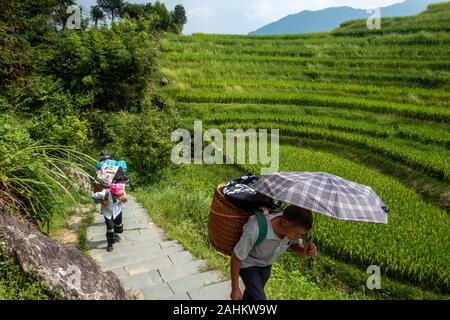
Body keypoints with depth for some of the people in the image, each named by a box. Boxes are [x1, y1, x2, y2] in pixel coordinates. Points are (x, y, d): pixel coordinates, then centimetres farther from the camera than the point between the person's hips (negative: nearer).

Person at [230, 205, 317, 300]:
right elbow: (236, 257, -27)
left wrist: (304, 250, -30)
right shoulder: (255, 230, -43)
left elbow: (294, 245, -6)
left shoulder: (294, 228, -29)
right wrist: (235, 288, -16)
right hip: (248, 263, -5)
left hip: (266, 264, 5)